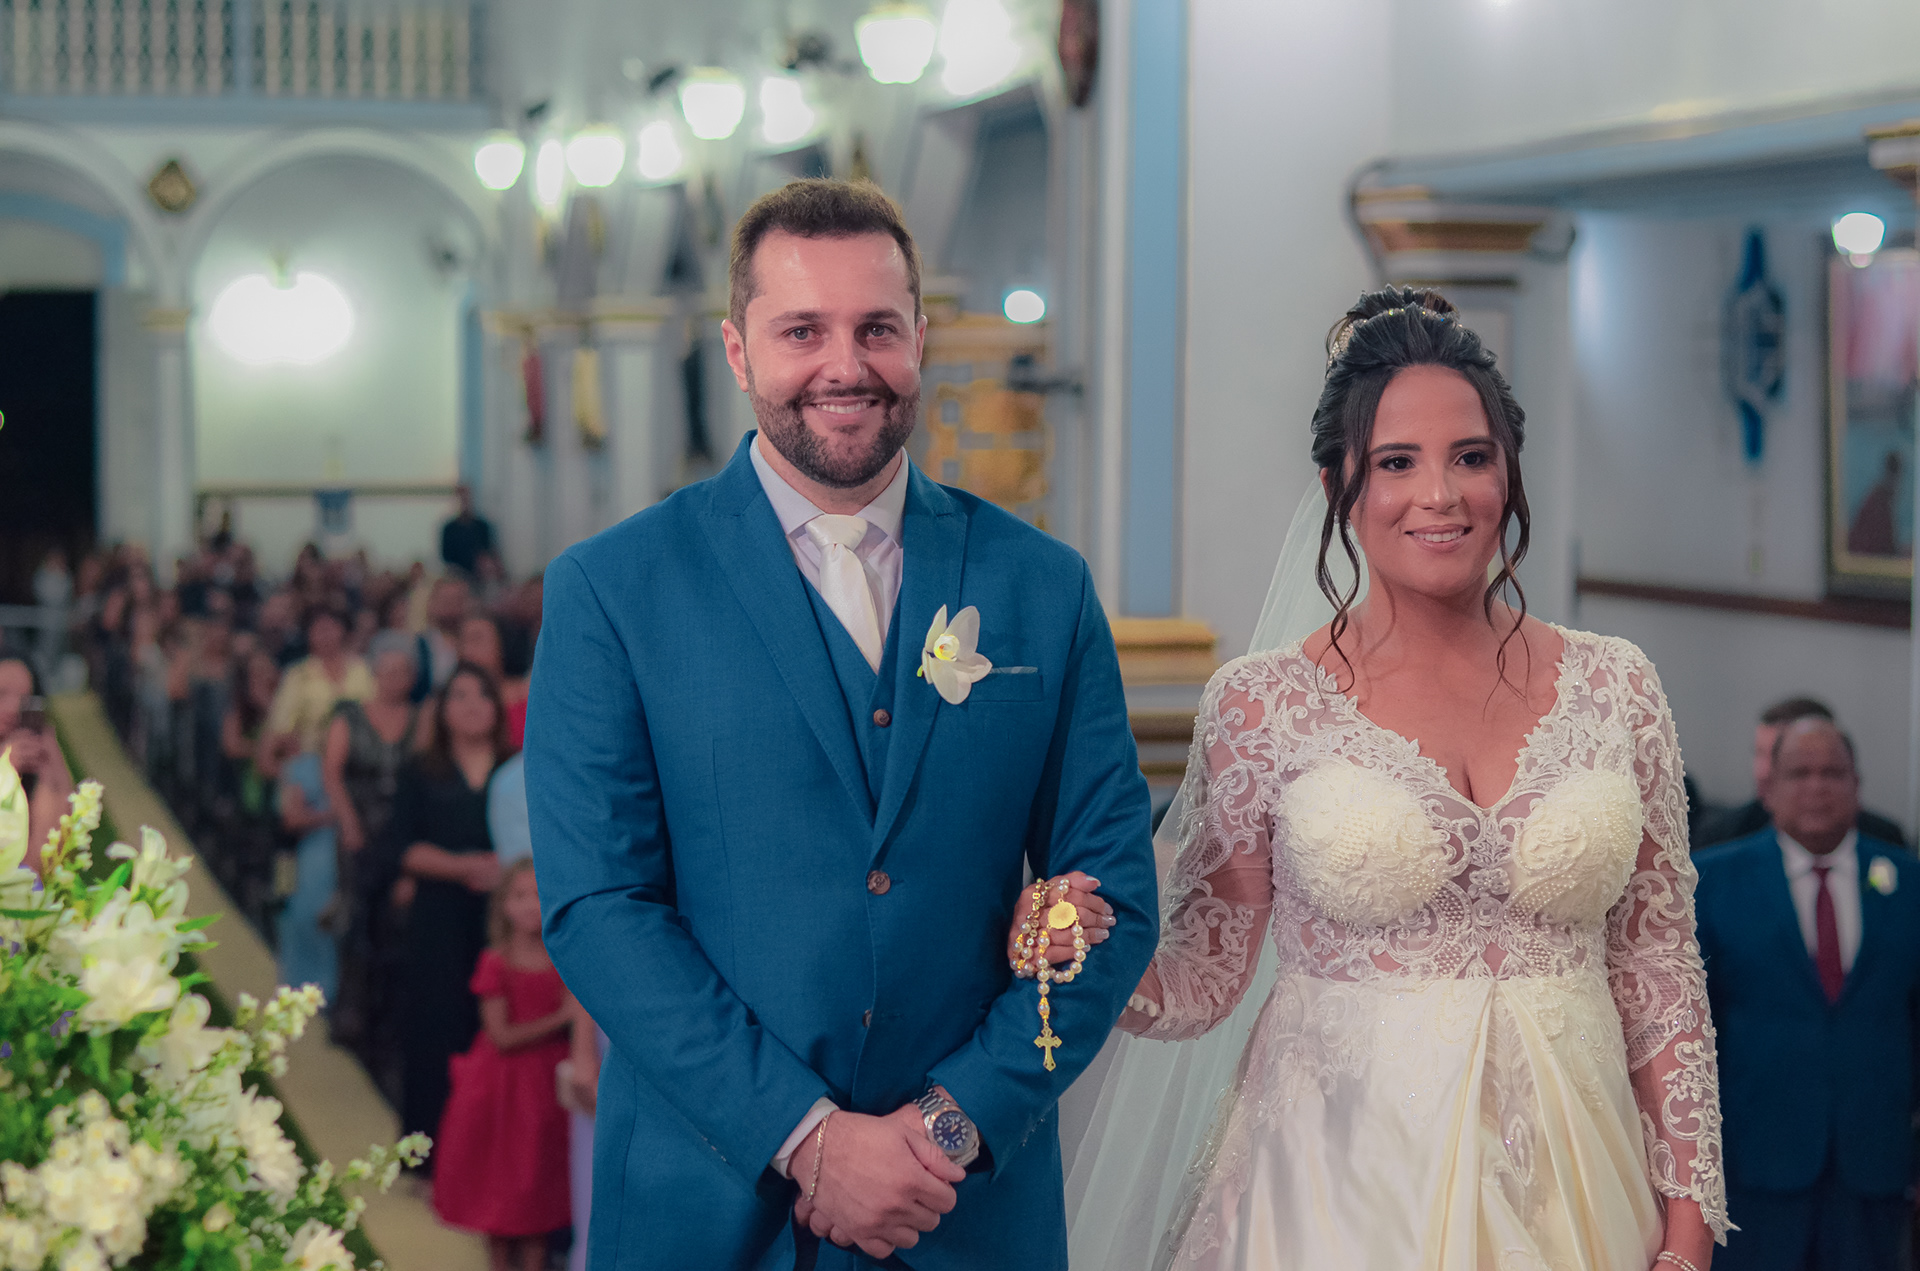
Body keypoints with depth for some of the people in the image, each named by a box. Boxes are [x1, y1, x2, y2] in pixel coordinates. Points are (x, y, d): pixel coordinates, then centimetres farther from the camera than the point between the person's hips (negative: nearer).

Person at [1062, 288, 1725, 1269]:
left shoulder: (1613, 689, 1)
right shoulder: (1261, 703, -4)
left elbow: (1659, 968, 5)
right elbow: (1204, 977, -1)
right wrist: (1092, 963, -22)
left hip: (1563, 1178, 2)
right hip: (1343, 1179, -2)